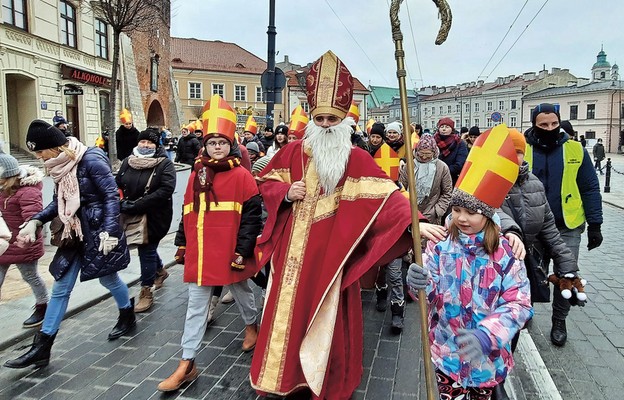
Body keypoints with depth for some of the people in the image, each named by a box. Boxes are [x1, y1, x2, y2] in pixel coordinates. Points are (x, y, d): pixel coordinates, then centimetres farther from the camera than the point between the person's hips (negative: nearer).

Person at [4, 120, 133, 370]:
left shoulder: (91, 160, -18)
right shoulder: (60, 165, 5)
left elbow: (111, 196, -19)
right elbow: (59, 202, 14)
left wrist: (109, 231, -25)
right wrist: (35, 221, 2)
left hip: (98, 230, -7)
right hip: (74, 232, 7)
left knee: (108, 278, 12)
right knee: (60, 288, 8)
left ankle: (128, 317, 39)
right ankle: (42, 347, 15)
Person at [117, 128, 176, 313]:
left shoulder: (165, 164, -11)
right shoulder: (128, 162, 5)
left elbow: (166, 190, -23)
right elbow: (117, 184, 11)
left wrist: (137, 205, -26)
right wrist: (122, 203, -9)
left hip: (154, 217, -5)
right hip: (132, 217, 6)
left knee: (147, 250, 0)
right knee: (147, 247, 21)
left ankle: (146, 292, 14)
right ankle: (160, 271, 49)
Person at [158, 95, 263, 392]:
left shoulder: (241, 175, -8)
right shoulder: (197, 174, 7)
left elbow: (251, 215, -10)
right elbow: (187, 212, 14)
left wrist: (243, 249, -13)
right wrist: (182, 243, 14)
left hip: (230, 252, -4)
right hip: (200, 253, 4)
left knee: (240, 290, 19)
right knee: (196, 304, 7)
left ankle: (251, 325, 50)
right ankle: (187, 364, 14)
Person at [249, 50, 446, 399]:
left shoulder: (356, 159, -7)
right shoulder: (294, 151, 4)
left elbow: (385, 194, -18)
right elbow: (267, 181, 14)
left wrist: (413, 222, -33)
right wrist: (286, 192, -7)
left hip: (330, 252, -3)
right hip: (293, 249, 4)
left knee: (327, 318, 6)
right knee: (288, 311, 13)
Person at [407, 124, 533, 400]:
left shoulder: (505, 252, -13)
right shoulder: (440, 245, -10)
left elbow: (519, 304, -13)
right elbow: (430, 295, -9)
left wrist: (487, 335, -27)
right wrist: (419, 284, -33)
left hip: (487, 356, 0)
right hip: (446, 351, 0)